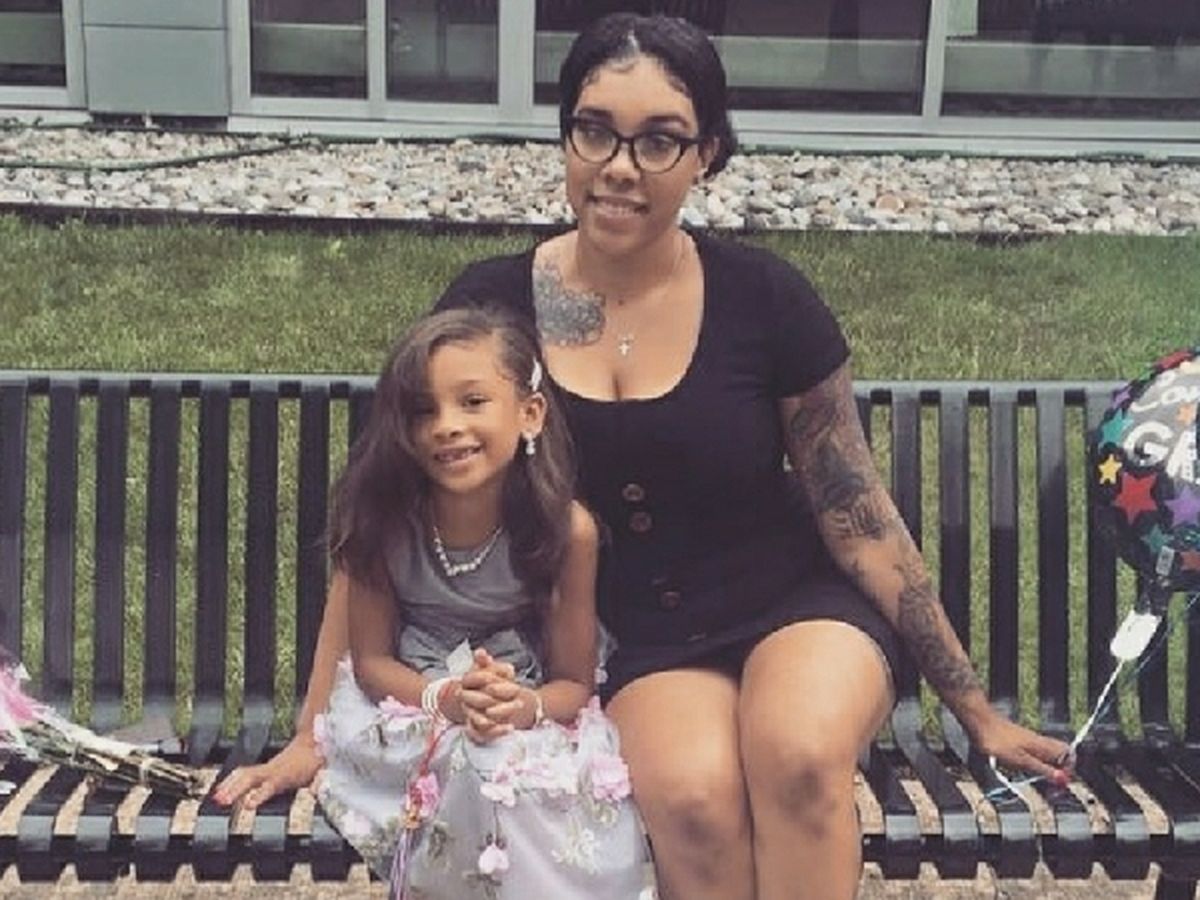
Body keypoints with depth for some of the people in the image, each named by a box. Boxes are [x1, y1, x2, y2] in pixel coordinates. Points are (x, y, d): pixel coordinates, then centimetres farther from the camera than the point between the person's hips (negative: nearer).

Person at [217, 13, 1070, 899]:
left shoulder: (764, 299, -9)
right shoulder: (492, 306, -7)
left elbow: (862, 520, -1)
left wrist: (974, 707, 4)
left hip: (798, 609, 0)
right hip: (639, 648, 1)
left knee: (799, 756, -34)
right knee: (691, 792, -32)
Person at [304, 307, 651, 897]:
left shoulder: (565, 528, -17)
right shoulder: (382, 517, -15)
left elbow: (573, 681, -7)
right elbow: (371, 659, -6)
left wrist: (525, 707, -30)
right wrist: (447, 698, -25)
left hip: (532, 720, 1)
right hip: (407, 707, 0)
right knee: (484, 766, -31)